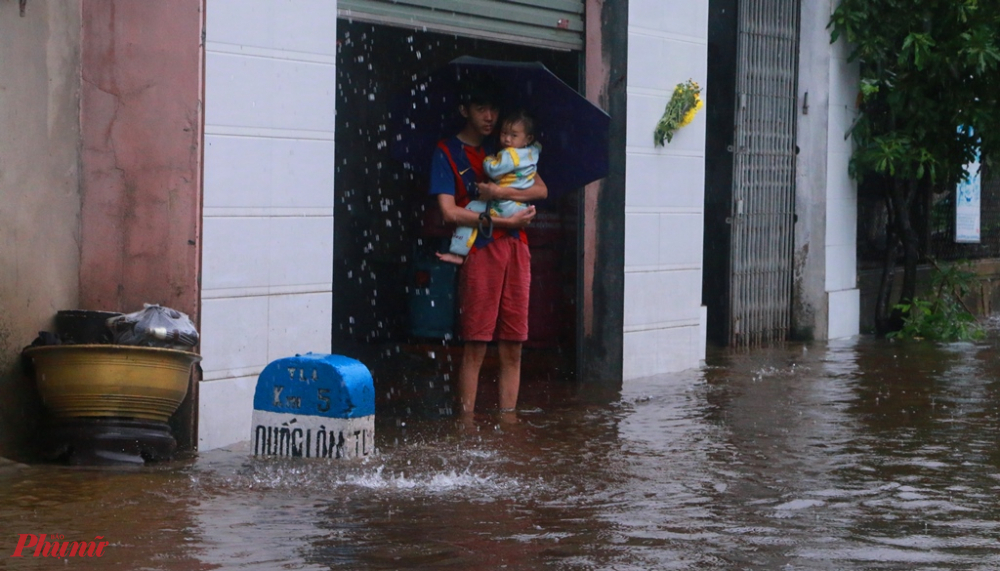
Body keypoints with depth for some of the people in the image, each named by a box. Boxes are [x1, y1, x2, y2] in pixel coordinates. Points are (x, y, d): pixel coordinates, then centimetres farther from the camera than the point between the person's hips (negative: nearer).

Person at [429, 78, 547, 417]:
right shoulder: (448, 153, 4)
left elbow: (541, 190, 7)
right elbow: (450, 212, -6)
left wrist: (501, 192, -11)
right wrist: (506, 221, -8)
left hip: (515, 249, 4)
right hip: (479, 250, -4)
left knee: (512, 346, 2)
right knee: (475, 346, -8)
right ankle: (466, 422, -6)